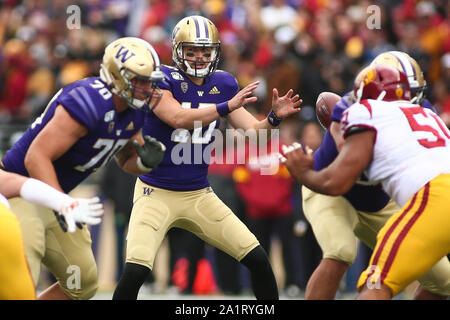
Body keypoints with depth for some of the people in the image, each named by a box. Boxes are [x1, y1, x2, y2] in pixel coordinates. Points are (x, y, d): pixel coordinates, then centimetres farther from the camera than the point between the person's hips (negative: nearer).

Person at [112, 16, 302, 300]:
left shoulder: (222, 85, 3)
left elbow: (253, 131, 0)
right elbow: (179, 119, -30)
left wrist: (274, 117, -20)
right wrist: (226, 107, -39)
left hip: (200, 196, 5)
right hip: (156, 194, -5)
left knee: (259, 260, 1)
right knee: (135, 272, -22)